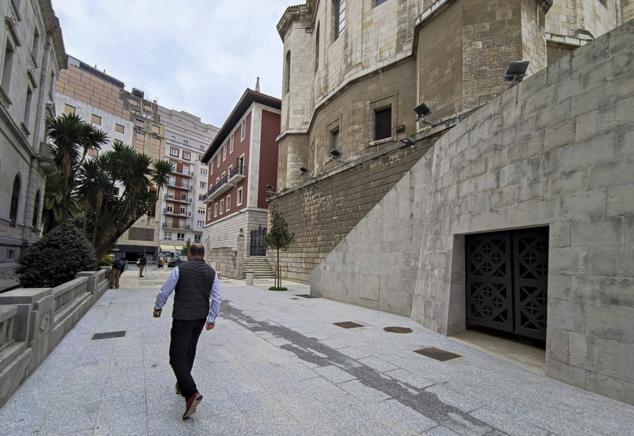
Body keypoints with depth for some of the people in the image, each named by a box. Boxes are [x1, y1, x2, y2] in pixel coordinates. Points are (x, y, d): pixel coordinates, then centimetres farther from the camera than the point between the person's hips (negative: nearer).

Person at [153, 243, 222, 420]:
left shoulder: (180, 269, -9)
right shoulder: (212, 272, 2)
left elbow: (165, 291, -1)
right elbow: (216, 298, 0)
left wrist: (158, 307, 17)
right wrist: (212, 319, 6)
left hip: (182, 317, -5)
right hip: (201, 317, 5)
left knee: (177, 357, -1)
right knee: (189, 351, 22)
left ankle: (191, 393, -13)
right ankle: (182, 384, 36)